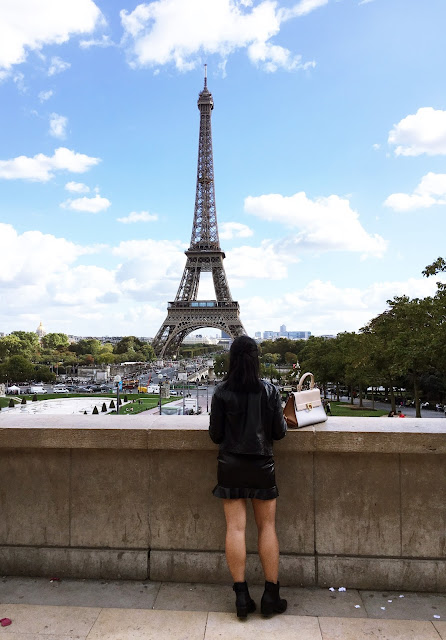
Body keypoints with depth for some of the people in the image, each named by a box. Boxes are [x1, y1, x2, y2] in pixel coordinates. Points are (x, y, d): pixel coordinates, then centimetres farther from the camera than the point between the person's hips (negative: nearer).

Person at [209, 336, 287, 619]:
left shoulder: (222, 392, -8)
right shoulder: (269, 390, -7)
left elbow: (215, 434, -3)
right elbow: (280, 432, -3)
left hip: (230, 466, 0)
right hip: (262, 466, 0)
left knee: (235, 527, 6)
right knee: (268, 527, 11)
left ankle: (242, 596, 12)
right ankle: (271, 596, 19)